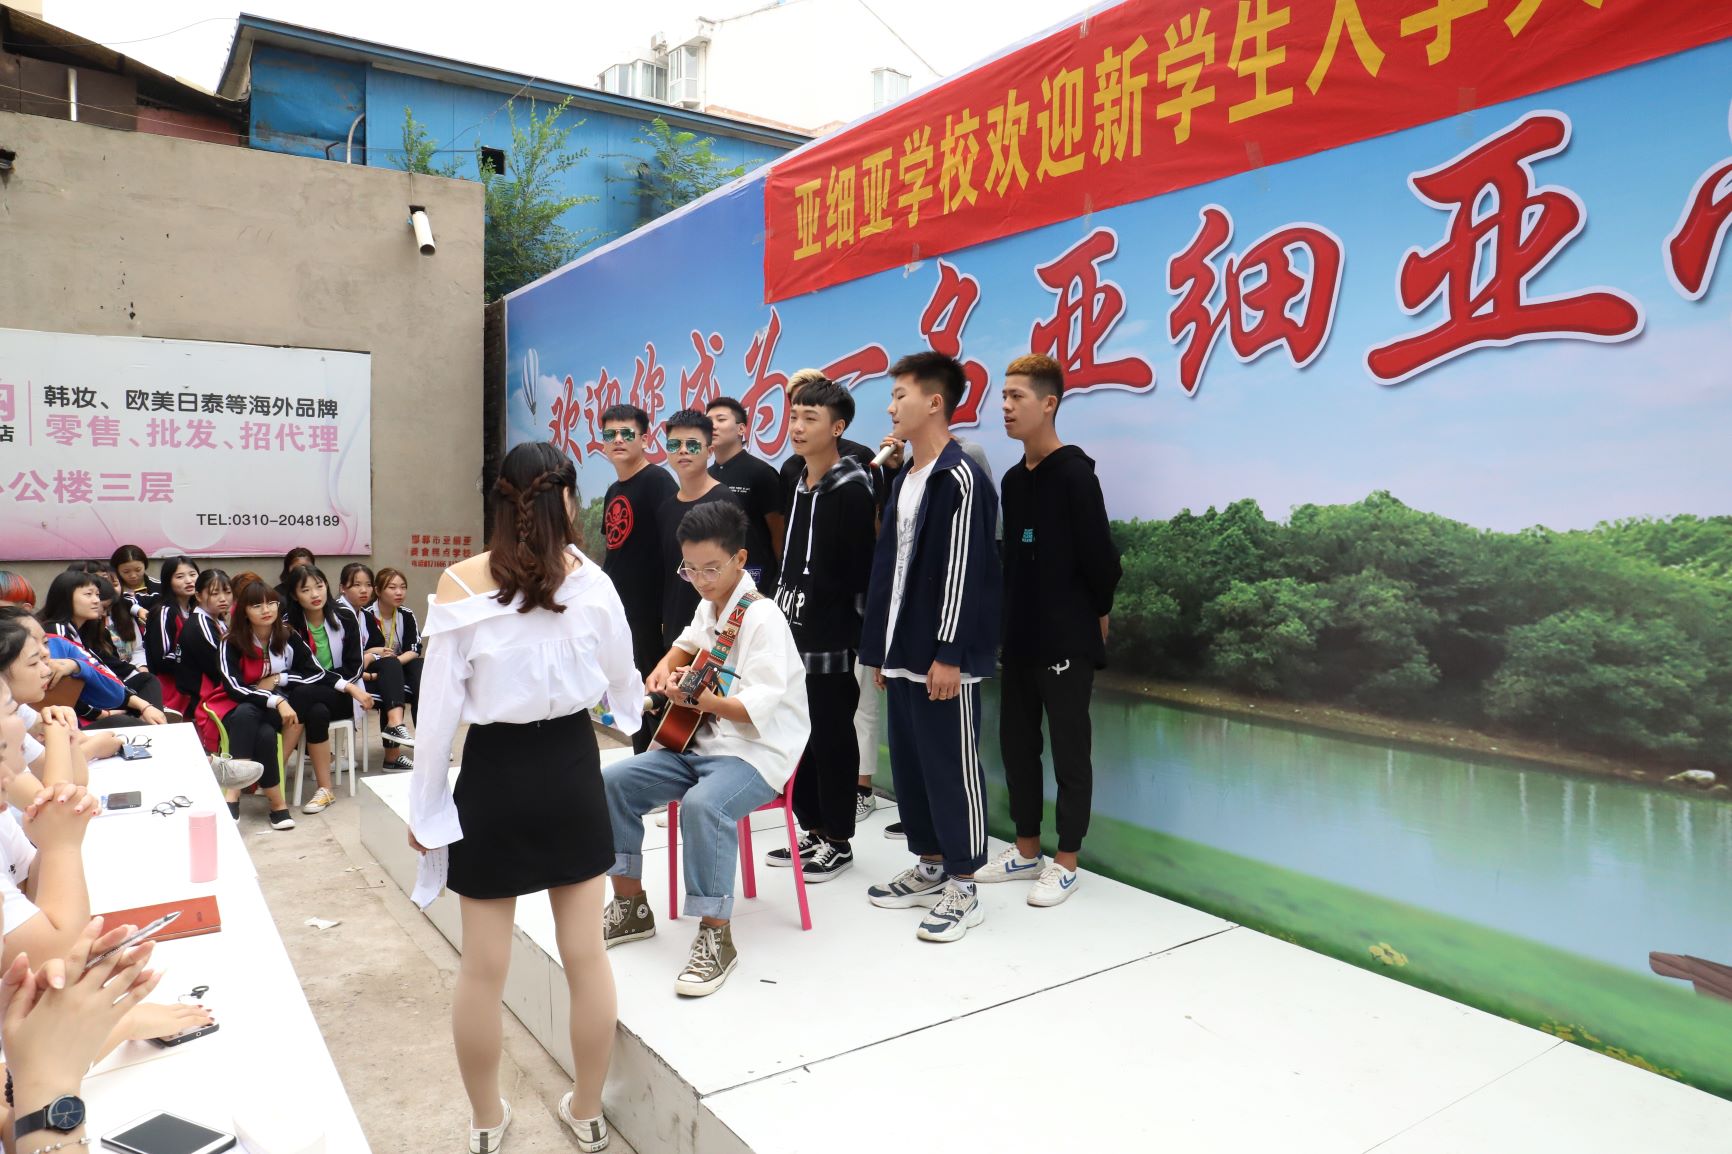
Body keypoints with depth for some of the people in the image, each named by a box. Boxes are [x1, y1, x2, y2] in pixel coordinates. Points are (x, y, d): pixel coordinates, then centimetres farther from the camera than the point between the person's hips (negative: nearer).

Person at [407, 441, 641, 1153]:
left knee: (484, 966, 14)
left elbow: (440, 708, -8)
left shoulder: (459, 585, -9)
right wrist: (636, 702, 33)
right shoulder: (591, 580, -5)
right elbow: (623, 682, 9)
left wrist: (425, 806, 4)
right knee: (586, 956, 13)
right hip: (570, 768, 1)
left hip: (494, 776, -1)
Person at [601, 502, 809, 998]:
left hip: (758, 753, -9)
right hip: (699, 740, 9)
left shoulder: (762, 618, -17)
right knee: (613, 781, -3)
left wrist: (695, 696, -34)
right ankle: (630, 905, 10)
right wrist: (665, 668, 11)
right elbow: (688, 643, 32)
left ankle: (716, 936, -22)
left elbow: (758, 707, -26)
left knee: (703, 804, -37)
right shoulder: (710, 606, 9)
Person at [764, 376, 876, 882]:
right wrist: (779, 609, 17)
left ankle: (838, 841, 14)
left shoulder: (851, 491, -12)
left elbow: (862, 570, -15)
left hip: (831, 641, -8)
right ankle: (813, 831, 26)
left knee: (833, 740, 1)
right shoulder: (799, 487, 14)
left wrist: (853, 628, -16)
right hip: (793, 635, 8)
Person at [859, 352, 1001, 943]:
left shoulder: (961, 478, -13)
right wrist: (881, 645, 17)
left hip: (942, 657, -9)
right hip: (903, 651, 9)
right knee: (908, 761, 15)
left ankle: (962, 888, 11)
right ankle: (929, 866, 30)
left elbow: (963, 572, -18)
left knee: (952, 765, 0)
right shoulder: (903, 479, 15)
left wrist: (950, 654, -20)